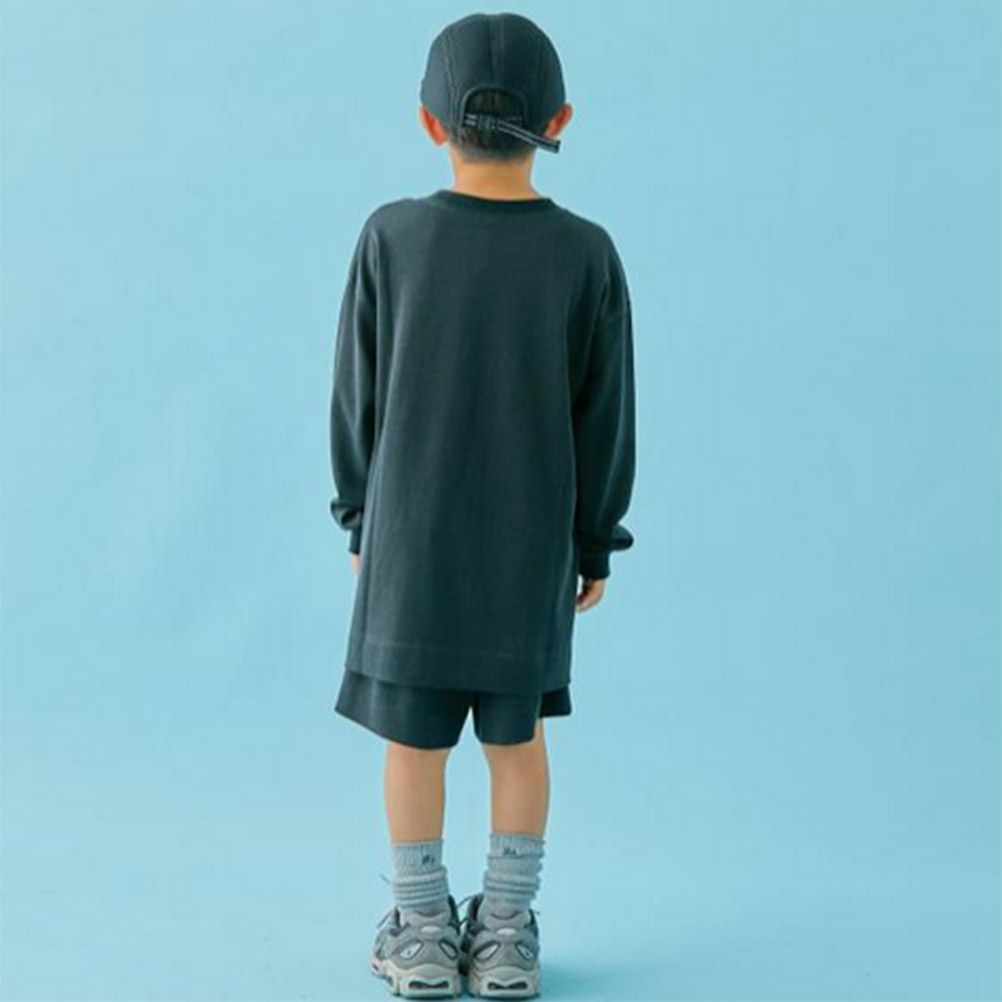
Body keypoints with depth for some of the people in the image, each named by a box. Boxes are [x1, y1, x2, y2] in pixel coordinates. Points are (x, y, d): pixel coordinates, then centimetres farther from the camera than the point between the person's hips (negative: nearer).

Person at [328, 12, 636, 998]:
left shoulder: (390, 237, -10)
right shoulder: (586, 254, -9)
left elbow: (357, 394, -3)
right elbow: (605, 417, -4)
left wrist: (359, 514, 9)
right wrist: (595, 544, 7)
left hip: (412, 531, -1)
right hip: (533, 539, 1)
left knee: (412, 731, 10)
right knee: (515, 732, 12)